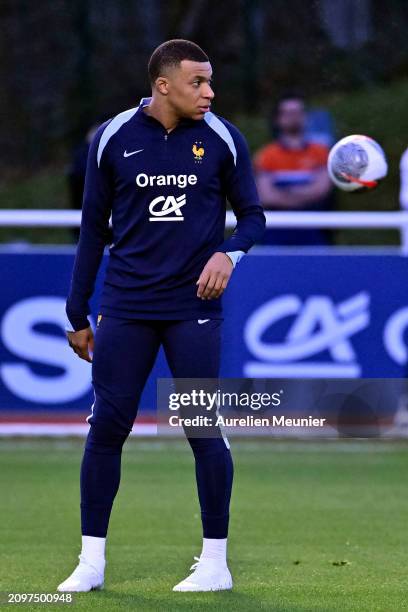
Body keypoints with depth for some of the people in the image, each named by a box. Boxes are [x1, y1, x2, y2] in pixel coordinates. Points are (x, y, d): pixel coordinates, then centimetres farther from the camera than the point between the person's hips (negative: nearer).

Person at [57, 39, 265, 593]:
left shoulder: (222, 140, -1)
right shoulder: (113, 139, 0)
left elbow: (252, 215, 8)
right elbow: (94, 228, 8)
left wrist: (228, 253, -15)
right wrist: (78, 315, 8)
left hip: (193, 308, -1)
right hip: (125, 308, 1)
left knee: (204, 429, -2)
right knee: (106, 426, 0)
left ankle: (215, 563, 8)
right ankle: (91, 562, 9)